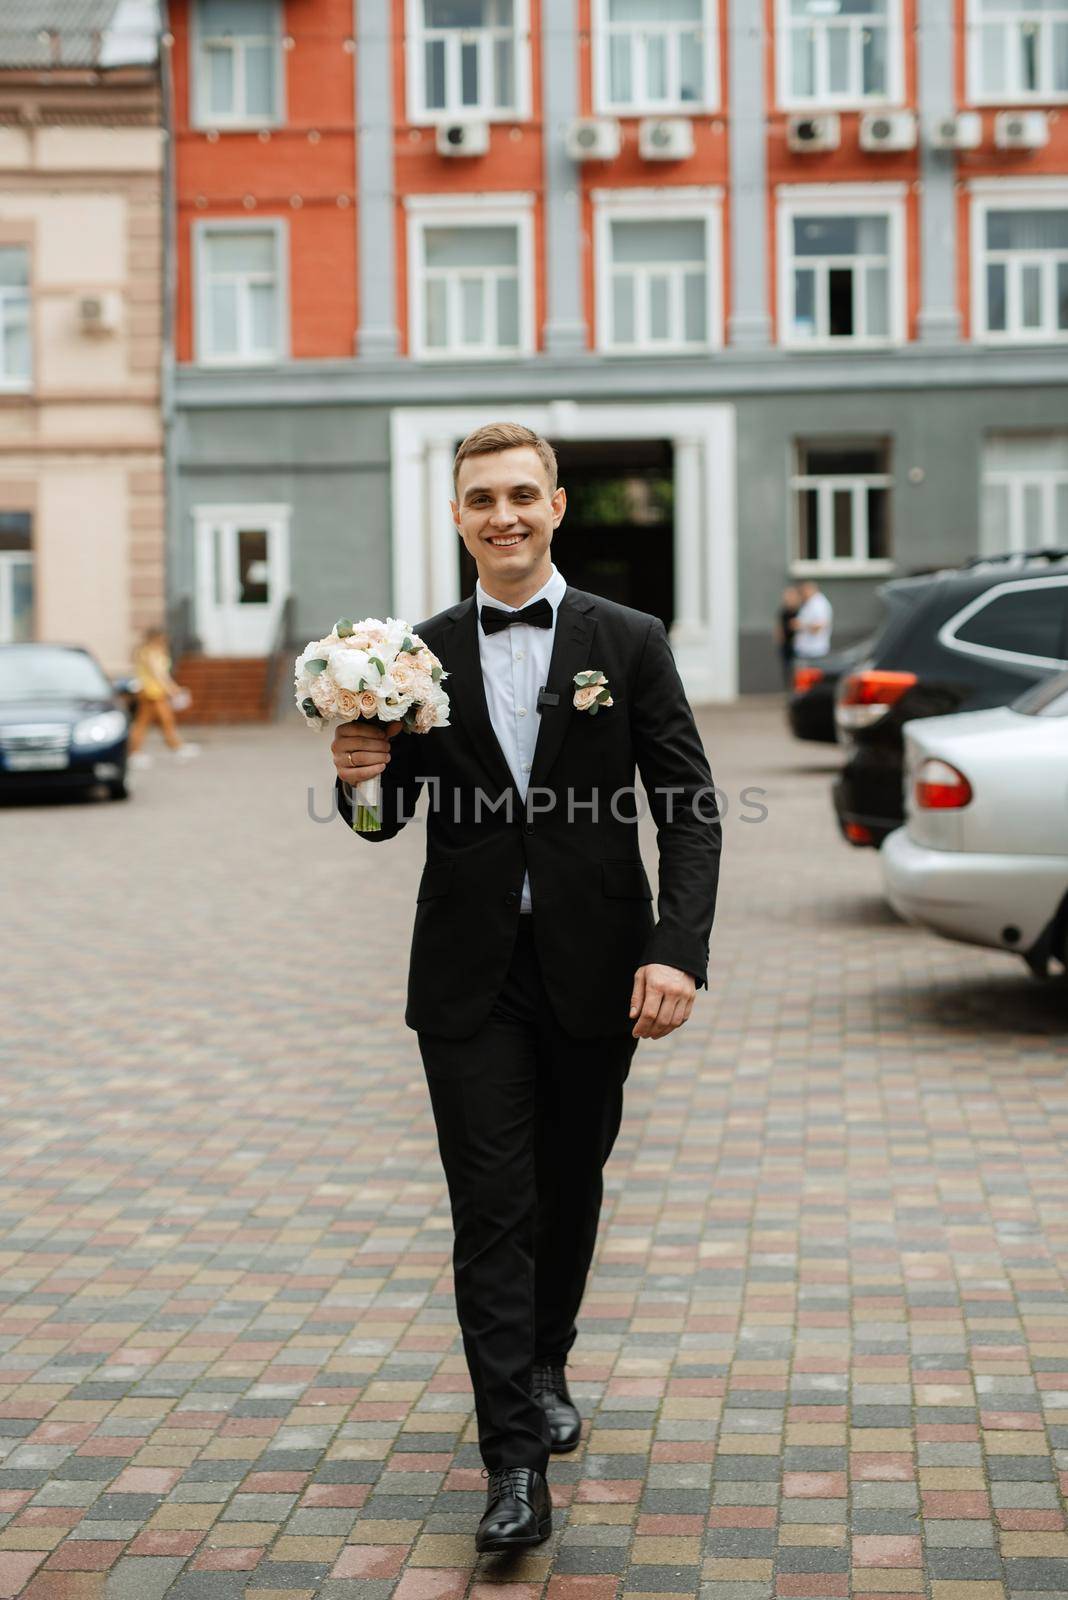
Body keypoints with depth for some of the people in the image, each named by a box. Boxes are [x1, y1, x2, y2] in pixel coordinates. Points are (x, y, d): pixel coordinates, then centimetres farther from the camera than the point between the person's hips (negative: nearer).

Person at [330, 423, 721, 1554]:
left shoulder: (629, 643, -1)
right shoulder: (421, 655, 4)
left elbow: (690, 811, -4)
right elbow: (391, 817, 7)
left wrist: (680, 951, -16)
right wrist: (360, 776, -16)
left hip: (593, 970, 0)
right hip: (470, 979, 0)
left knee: (570, 1192, 15)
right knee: (491, 1211, -4)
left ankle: (545, 1369, 41)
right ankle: (514, 1468, -1)